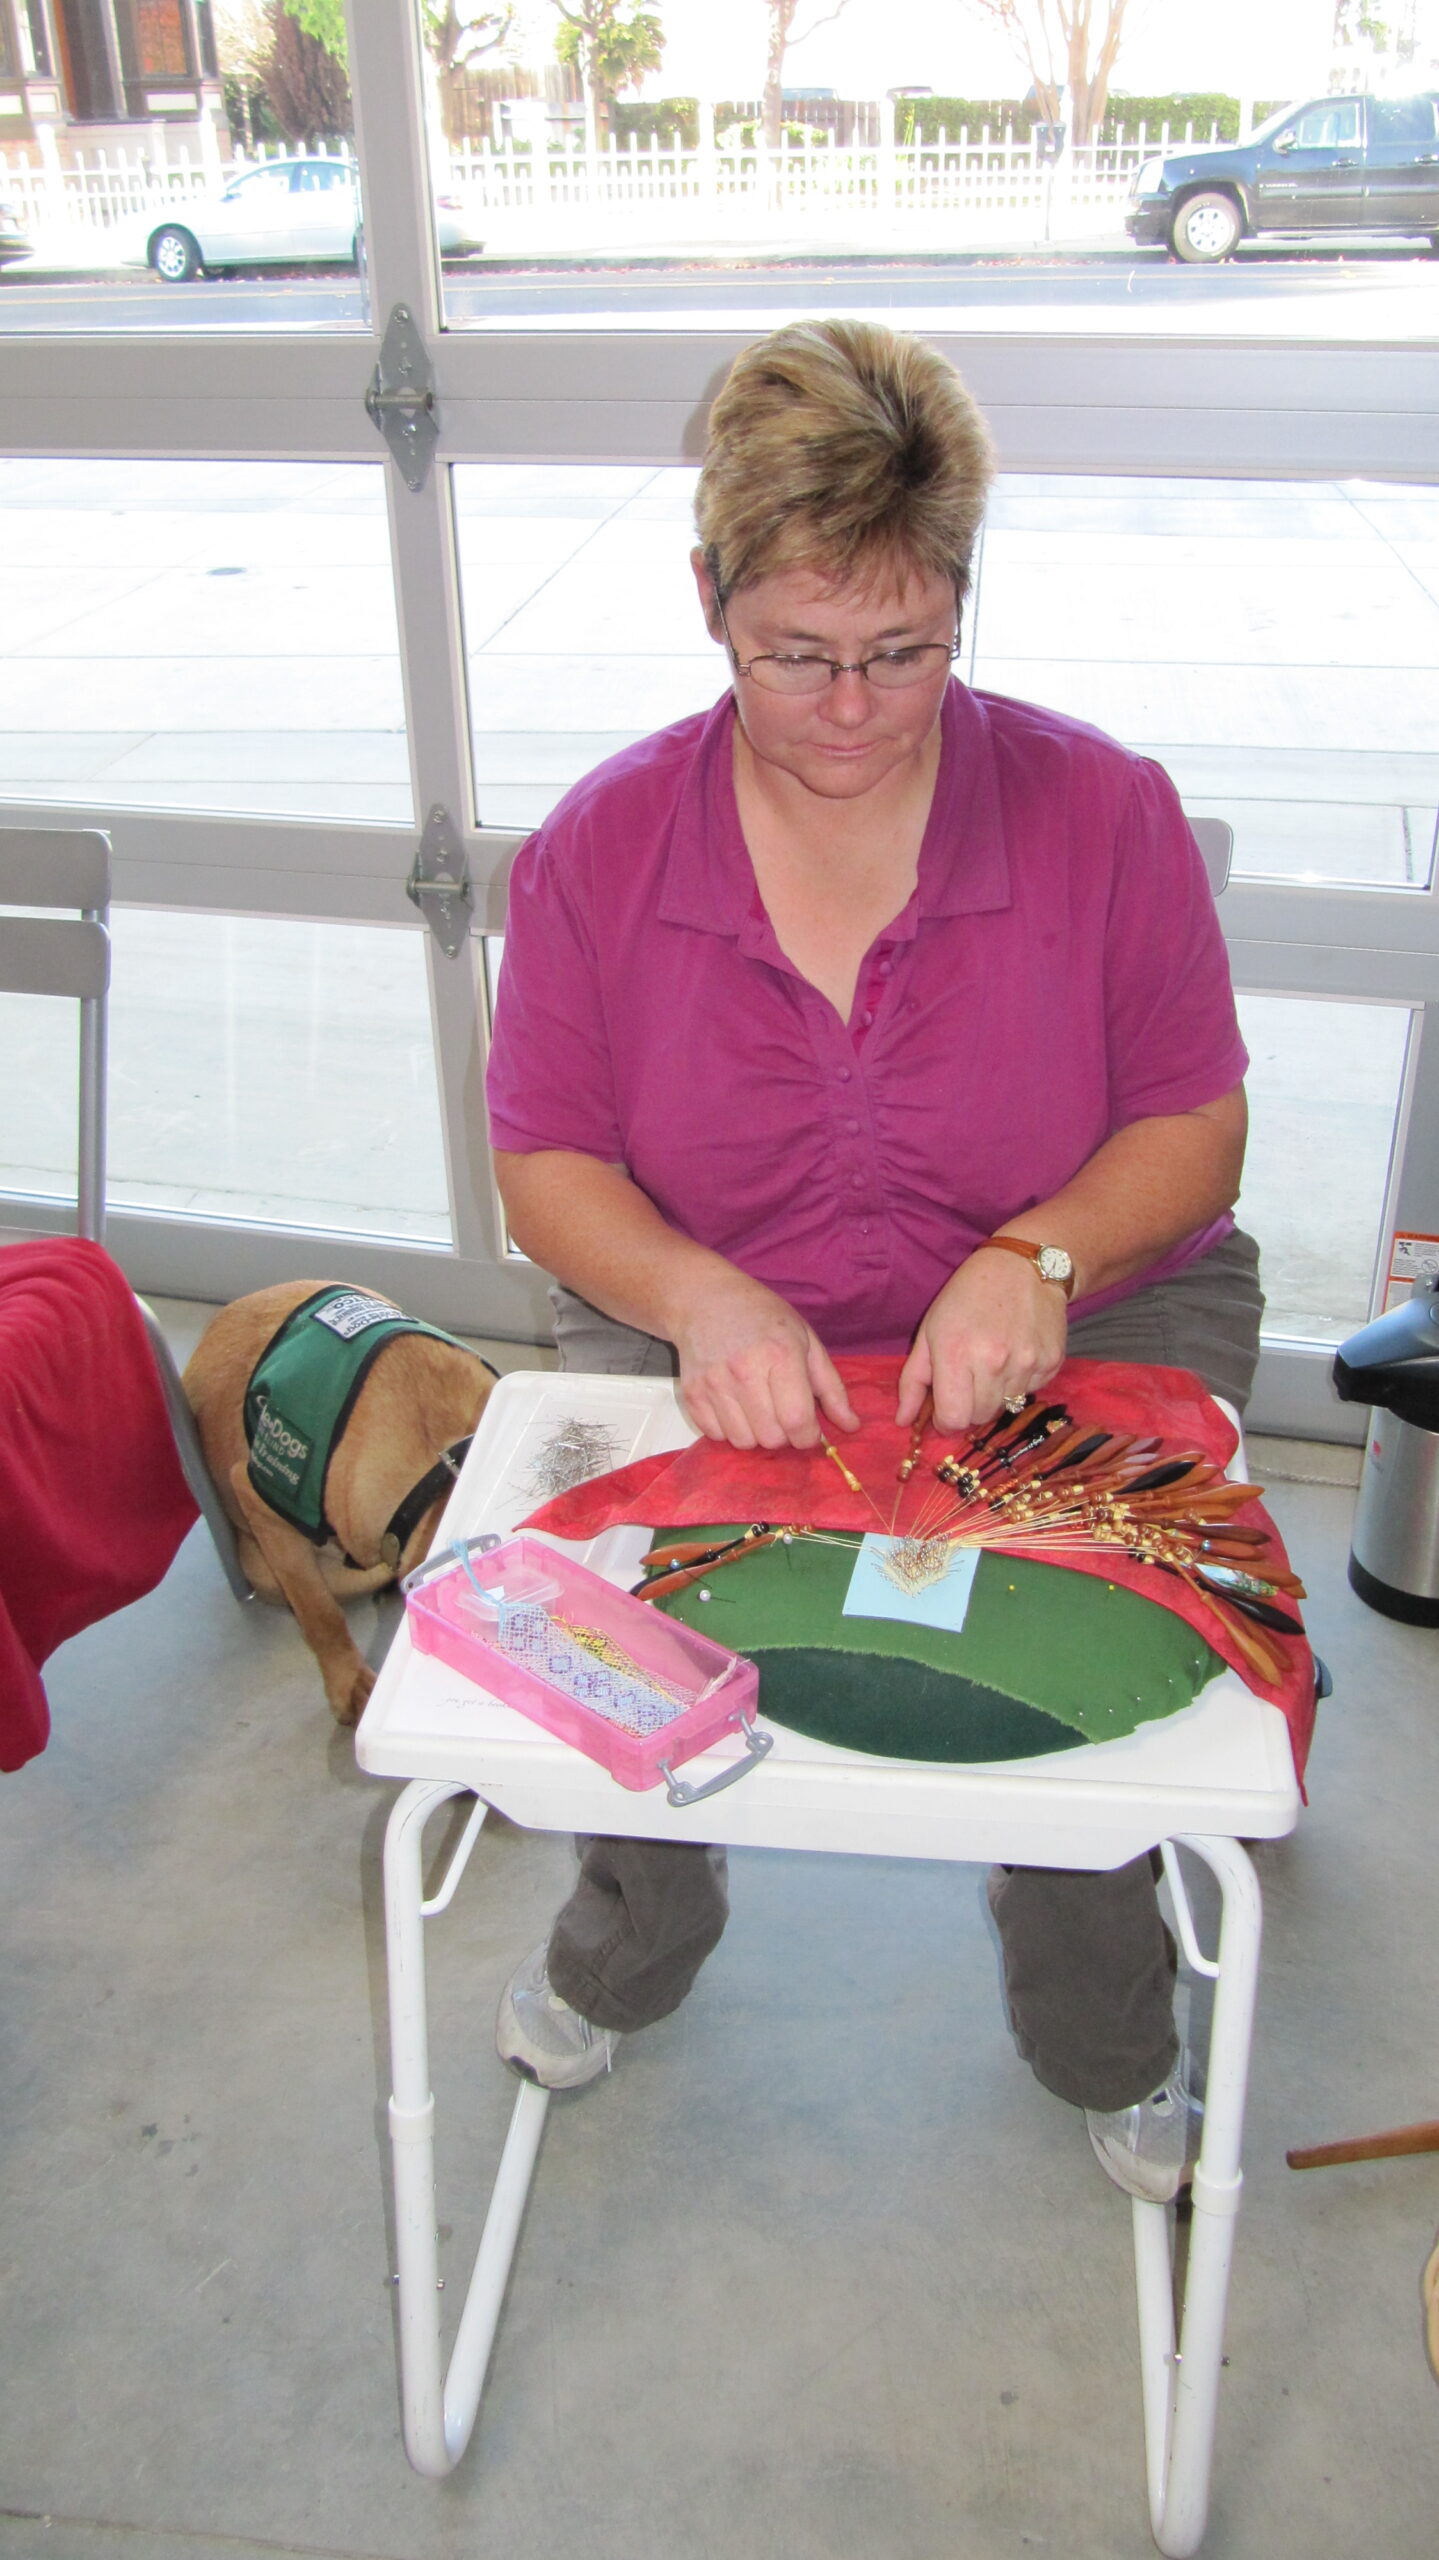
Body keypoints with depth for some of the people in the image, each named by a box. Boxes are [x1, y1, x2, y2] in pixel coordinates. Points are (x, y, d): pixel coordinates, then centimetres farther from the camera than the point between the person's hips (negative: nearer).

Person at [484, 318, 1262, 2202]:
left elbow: (1196, 1126, -3)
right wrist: (704, 1296, -22)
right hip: (706, 1335, 1)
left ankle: (1106, 2045, 15)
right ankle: (628, 1954, 18)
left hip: (1079, 1330, 0)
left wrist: (1036, 1260, -23)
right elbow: (546, 1165, -2)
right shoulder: (601, 845, -4)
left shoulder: (1100, 809, -7)